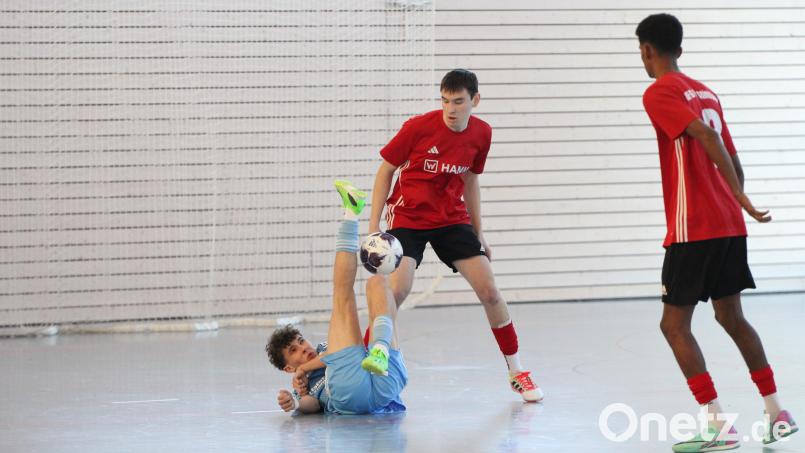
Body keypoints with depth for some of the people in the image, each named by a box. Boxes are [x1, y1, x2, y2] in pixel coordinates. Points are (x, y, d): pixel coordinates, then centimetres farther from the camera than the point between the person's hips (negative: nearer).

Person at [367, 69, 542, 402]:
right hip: (408, 217, -3)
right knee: (397, 290, -23)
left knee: (489, 290, -5)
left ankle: (516, 372, 9)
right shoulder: (418, 127, -16)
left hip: (453, 219, 3)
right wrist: (374, 226, -11)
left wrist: (478, 232, 15)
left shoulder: (481, 134, -4)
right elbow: (385, 171, -6)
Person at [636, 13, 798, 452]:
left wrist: (739, 198, -25)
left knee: (674, 324, -1)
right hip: (729, 225, 8)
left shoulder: (659, 93, -8)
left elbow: (706, 137, -22)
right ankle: (776, 412, 18)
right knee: (731, 316, 18)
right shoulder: (705, 92, 16)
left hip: (692, 230, -8)